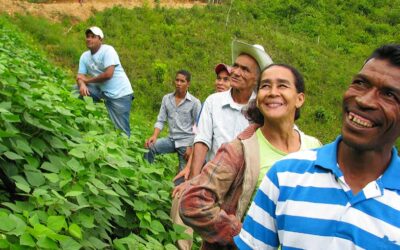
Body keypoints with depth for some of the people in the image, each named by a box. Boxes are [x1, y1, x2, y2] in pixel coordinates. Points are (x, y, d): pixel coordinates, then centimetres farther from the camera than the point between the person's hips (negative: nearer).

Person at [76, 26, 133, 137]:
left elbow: (108, 74, -24)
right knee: (78, 88, -8)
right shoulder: (84, 56, 4)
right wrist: (82, 85, -26)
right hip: (104, 92, 6)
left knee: (122, 129, -9)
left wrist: (87, 80, -13)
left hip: (120, 94, -6)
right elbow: (80, 76, -2)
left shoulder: (108, 50, -16)